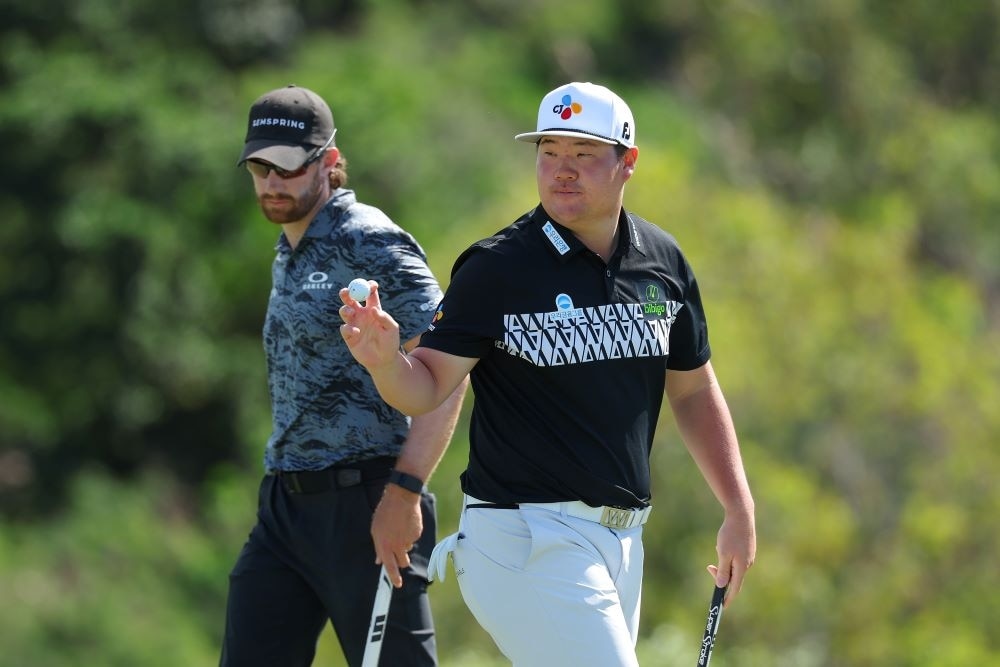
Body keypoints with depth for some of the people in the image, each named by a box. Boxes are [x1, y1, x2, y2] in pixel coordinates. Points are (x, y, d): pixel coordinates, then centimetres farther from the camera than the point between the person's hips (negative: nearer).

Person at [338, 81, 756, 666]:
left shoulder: (663, 262, 7)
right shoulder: (496, 268, -9)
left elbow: (694, 392, 17)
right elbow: (426, 388, -10)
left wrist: (740, 510, 13)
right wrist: (385, 358, -33)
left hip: (622, 540, 6)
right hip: (528, 544, -6)